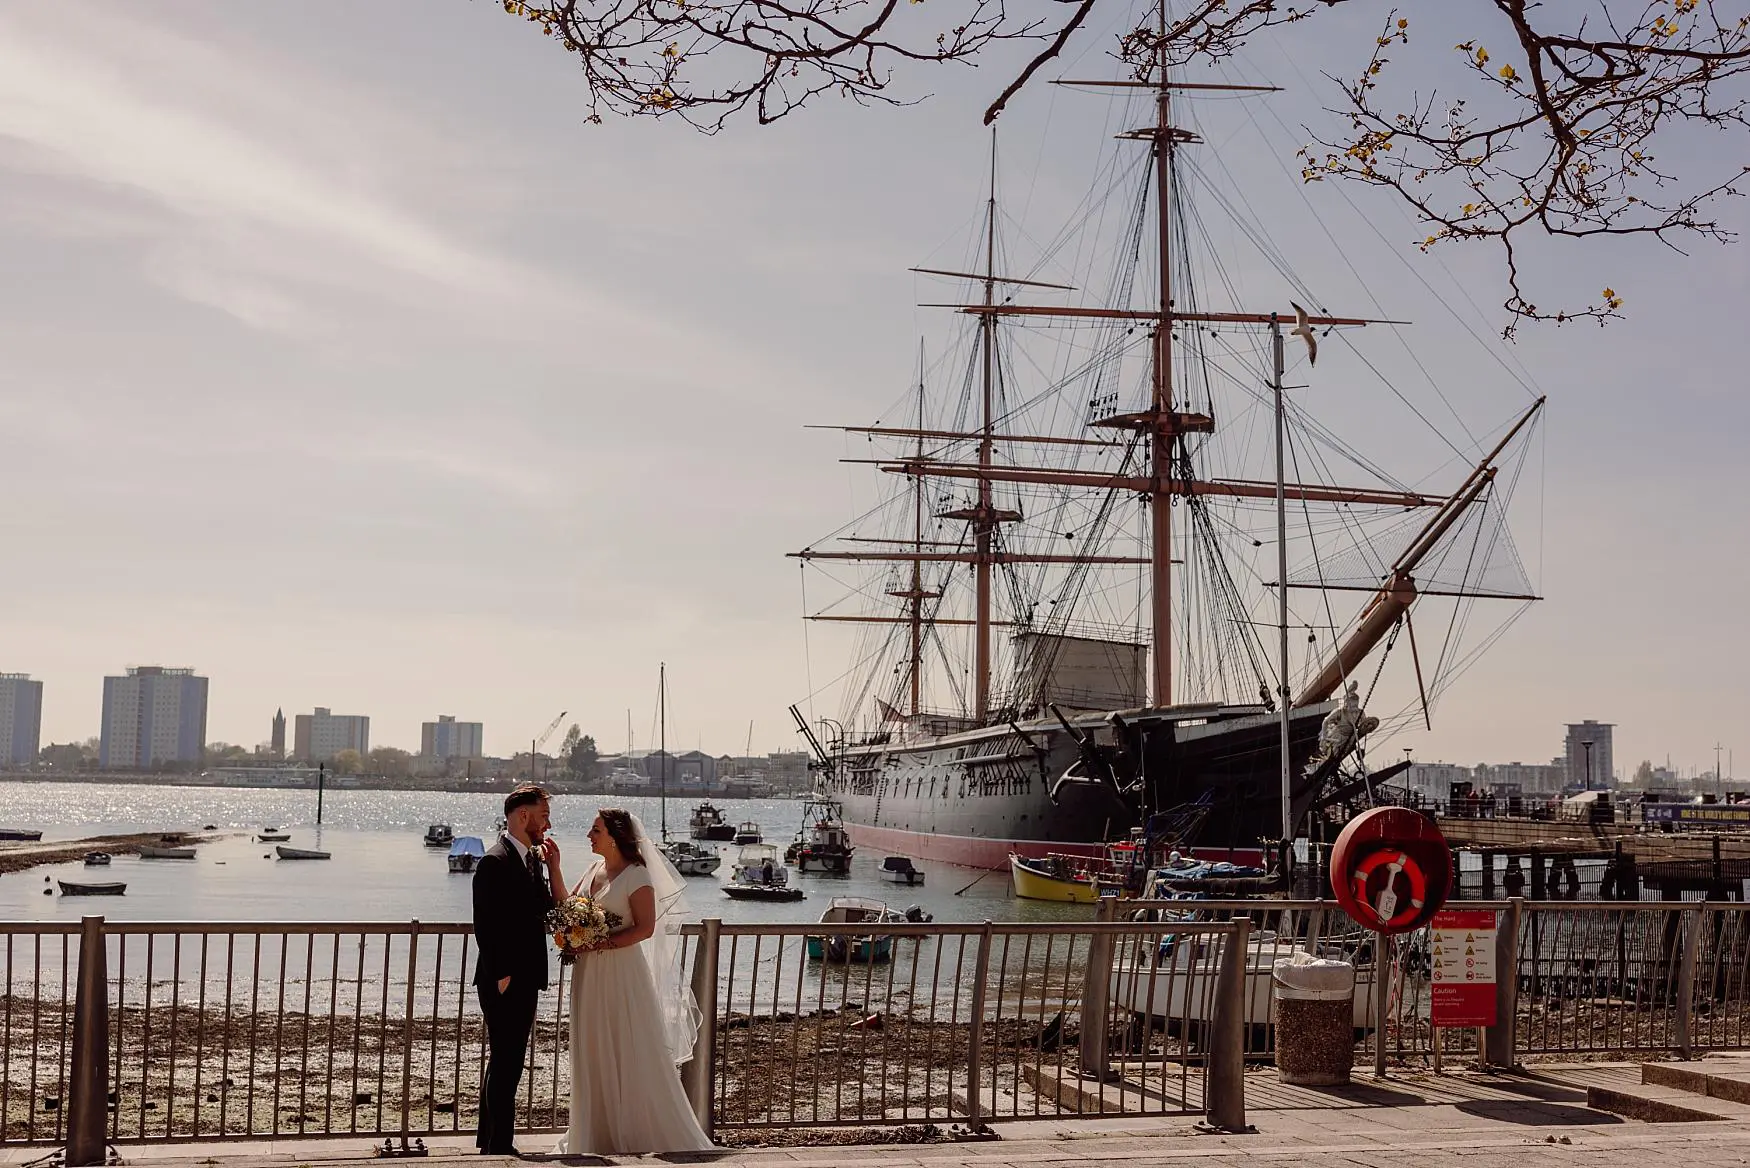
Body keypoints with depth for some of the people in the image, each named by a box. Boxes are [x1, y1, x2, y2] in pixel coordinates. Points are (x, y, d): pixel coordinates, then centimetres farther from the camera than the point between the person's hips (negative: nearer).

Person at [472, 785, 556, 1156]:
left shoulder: (532, 859, 12)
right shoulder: (495, 862, -16)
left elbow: (545, 912, 10)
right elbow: (485, 926, -19)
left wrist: (553, 869, -1)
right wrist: (501, 975, -18)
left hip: (525, 980, 9)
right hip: (504, 982, -9)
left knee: (504, 1063, 16)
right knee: (505, 1064, -4)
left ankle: (489, 1141, 26)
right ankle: (500, 1146, 2)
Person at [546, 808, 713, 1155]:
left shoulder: (637, 875, -12)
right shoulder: (595, 869, 10)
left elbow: (645, 928, -16)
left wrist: (602, 943, -20)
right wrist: (553, 867, -2)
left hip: (621, 973, -8)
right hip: (590, 974, 8)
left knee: (630, 1055, 0)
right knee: (594, 1054, 11)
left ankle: (641, 1134, 10)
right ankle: (601, 1134, 19)